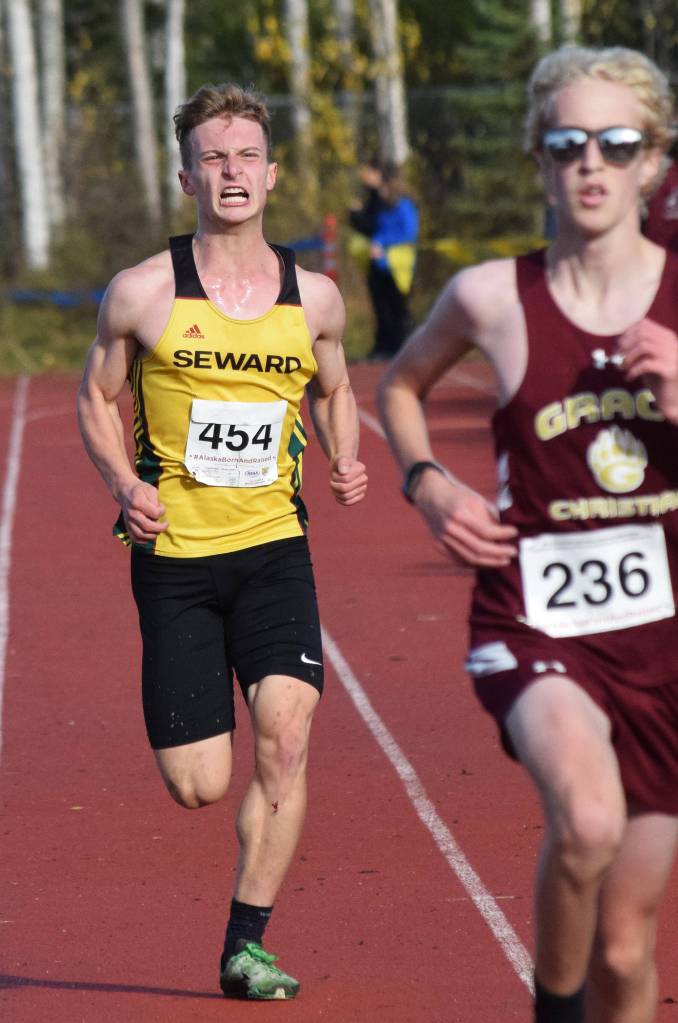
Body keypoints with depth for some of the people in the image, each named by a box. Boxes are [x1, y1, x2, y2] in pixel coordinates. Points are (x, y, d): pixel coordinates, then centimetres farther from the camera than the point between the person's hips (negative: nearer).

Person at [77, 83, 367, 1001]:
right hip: (175, 552, -1)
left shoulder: (314, 297, 3)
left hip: (275, 545, 2)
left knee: (286, 737, -17)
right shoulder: (142, 294, -4)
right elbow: (97, 398, 8)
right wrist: (125, 484, -9)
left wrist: (347, 462, 1)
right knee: (197, 786, -4)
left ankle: (246, 947, -2)